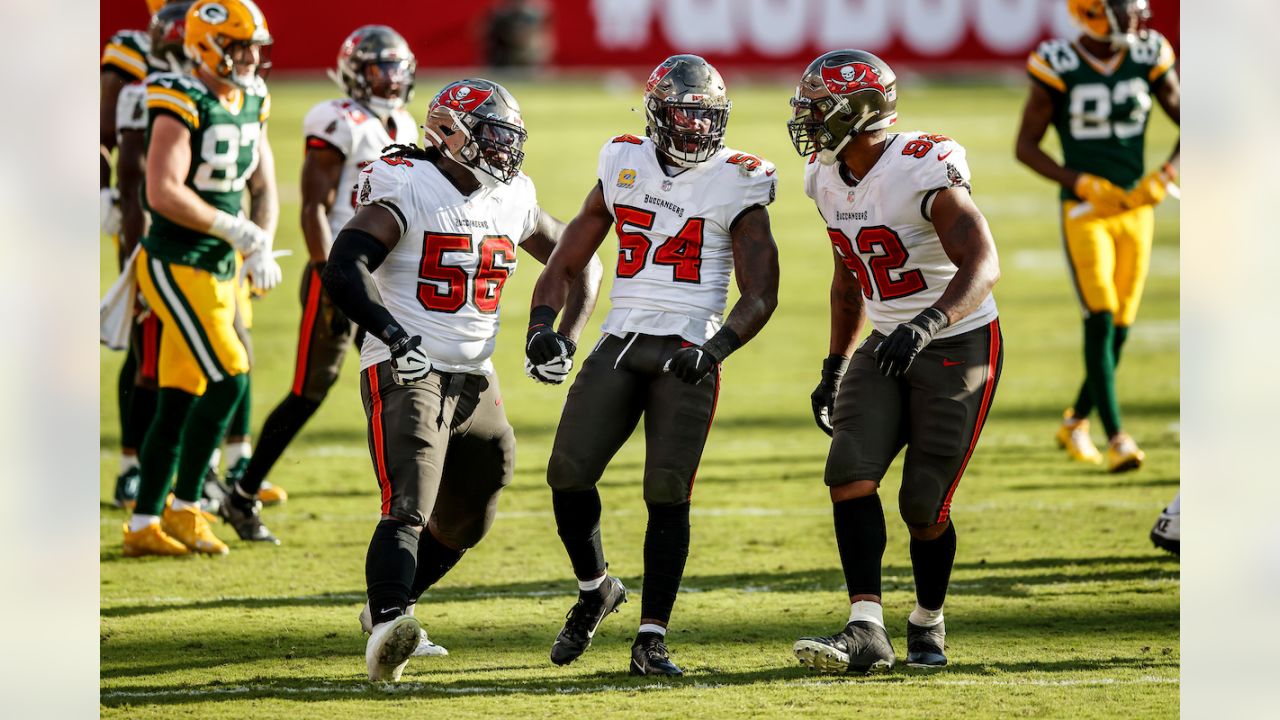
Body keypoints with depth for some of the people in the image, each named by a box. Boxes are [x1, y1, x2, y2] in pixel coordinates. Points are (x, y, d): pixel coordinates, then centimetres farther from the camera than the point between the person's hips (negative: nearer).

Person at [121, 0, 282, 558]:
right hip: (177, 266, -8)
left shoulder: (250, 104, 10)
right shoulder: (182, 105, -17)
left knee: (179, 400, 9)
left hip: (217, 271, 8)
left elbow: (263, 187, 16)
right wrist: (237, 231, -18)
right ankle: (183, 509, -3)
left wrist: (261, 248, -2)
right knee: (227, 378, -15)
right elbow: (164, 193, -24)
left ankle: (143, 526, 14)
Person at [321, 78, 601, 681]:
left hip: (475, 382, 8)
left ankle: (386, 616, 35)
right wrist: (392, 334, -34)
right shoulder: (406, 190, -12)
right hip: (406, 375, -8)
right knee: (408, 511, -25)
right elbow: (342, 270, -23)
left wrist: (567, 336, 8)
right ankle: (389, 625, -39)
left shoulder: (511, 201, 8)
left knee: (463, 524, 17)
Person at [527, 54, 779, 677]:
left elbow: (761, 294, -5)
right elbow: (567, 262, 16)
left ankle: (651, 640, -4)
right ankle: (594, 589, 20)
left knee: (667, 493, -11)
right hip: (620, 344, 3)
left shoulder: (737, 184, -1)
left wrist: (715, 349, -21)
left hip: (687, 353, -3)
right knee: (568, 473, -7)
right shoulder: (625, 166, 9)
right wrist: (542, 328, -1)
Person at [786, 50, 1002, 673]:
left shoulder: (922, 172, -23)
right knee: (850, 472, -14)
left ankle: (928, 623, 22)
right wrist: (835, 368, 19)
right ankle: (866, 632, -18)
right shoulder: (828, 180, 3)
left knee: (924, 505, -5)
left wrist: (926, 325, -48)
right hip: (887, 346, 7)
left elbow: (982, 266, -33)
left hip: (958, 347, -7)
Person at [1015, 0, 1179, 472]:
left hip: (1135, 210, 4)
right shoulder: (1058, 67, -10)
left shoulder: (1148, 60, 0)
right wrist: (1082, 185, -17)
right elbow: (1025, 146, -5)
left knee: (1119, 329, 8)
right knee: (1100, 322, -15)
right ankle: (1117, 438, -16)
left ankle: (1076, 422, 29)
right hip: (1085, 214, -4)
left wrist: (1162, 179, -11)